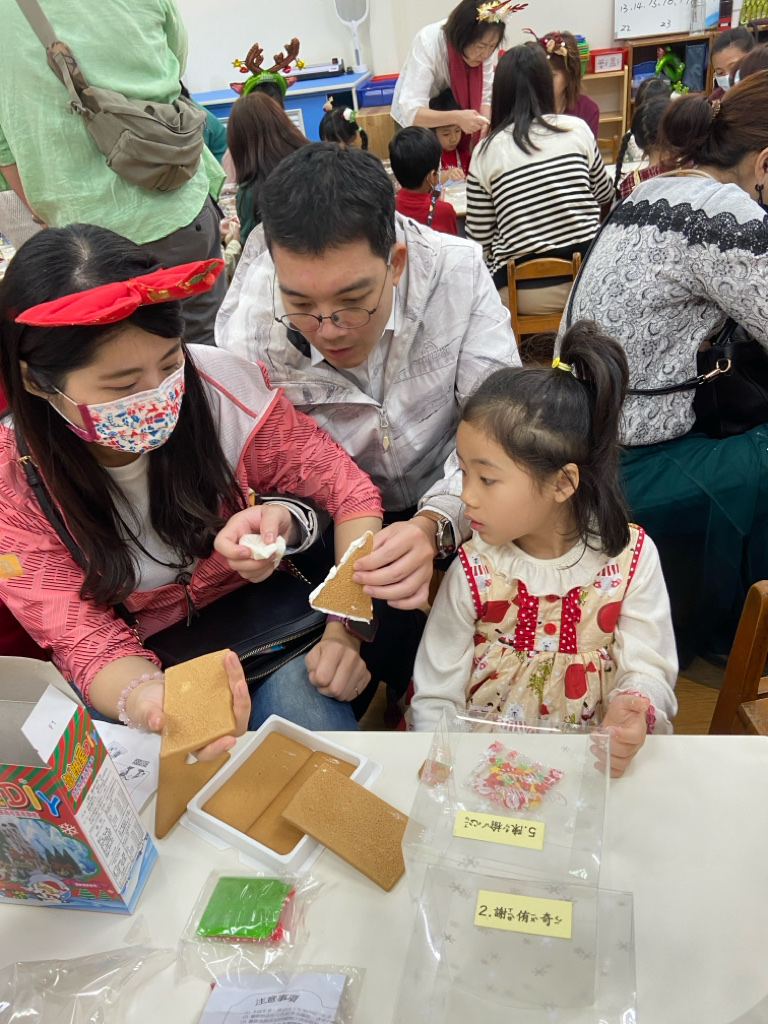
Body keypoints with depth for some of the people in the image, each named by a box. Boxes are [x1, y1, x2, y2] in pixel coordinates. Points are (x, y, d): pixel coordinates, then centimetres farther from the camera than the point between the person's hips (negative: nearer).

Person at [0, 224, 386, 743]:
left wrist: (346, 629, -25)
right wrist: (142, 698, -40)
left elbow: (351, 492, -12)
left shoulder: (225, 385, -21)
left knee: (313, 709, -27)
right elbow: (87, 641, -16)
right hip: (141, 661, 0)